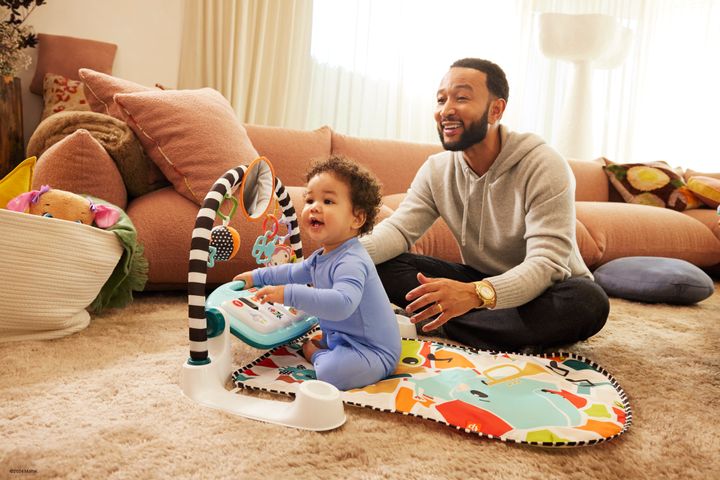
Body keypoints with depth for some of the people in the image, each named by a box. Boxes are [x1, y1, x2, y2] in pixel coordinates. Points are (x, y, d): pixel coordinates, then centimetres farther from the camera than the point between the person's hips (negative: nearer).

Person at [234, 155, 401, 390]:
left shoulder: (351, 262, -30)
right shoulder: (321, 257, 4)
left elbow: (343, 303, -47)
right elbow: (294, 272, 25)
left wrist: (290, 294, -47)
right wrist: (257, 276, 29)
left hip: (373, 350, -10)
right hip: (341, 336, 10)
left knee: (331, 372, -33)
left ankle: (316, 354, -5)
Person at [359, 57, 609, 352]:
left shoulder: (543, 166, -23)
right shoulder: (436, 170, -6)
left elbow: (545, 264, -31)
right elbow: (399, 229, -15)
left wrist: (478, 294, -50)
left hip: (543, 291, -3)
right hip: (477, 282, 4)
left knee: (588, 301, -38)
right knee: (383, 265, -16)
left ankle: (428, 325, -30)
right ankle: (507, 334, -24)